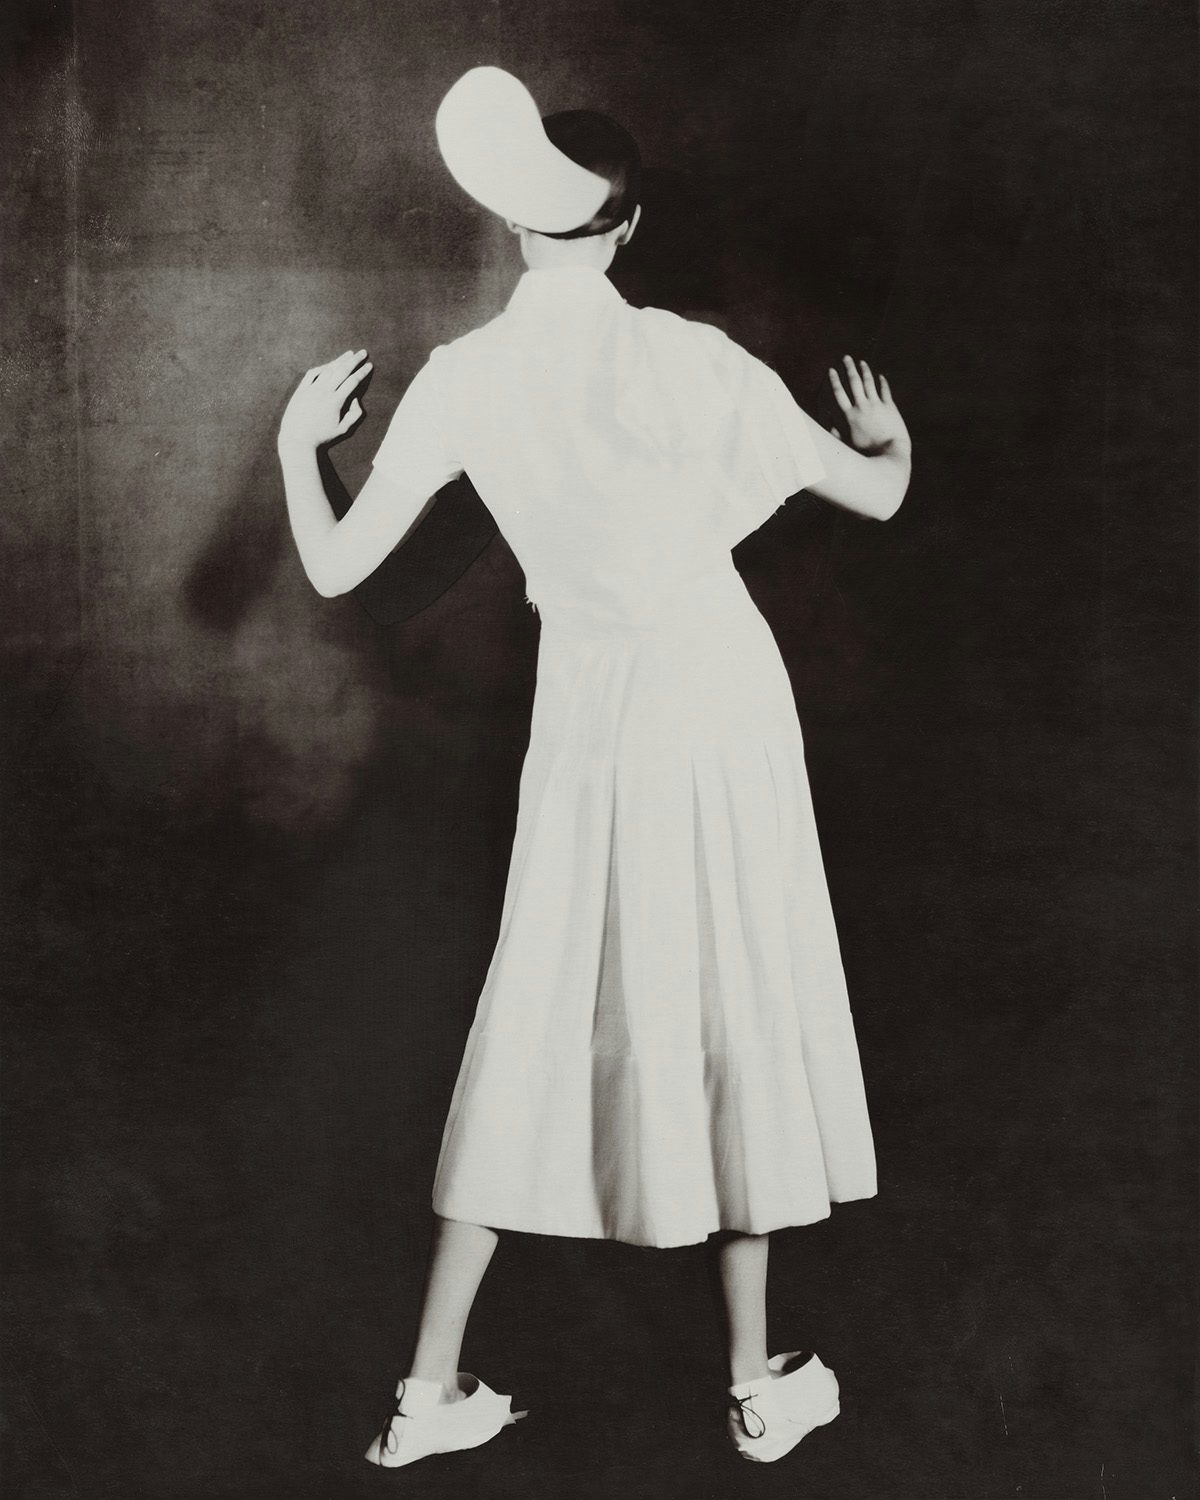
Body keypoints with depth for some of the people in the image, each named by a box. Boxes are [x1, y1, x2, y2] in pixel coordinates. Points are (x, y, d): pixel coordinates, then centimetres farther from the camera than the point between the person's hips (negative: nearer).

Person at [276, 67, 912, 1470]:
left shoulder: (461, 381, -8)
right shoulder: (692, 363, -14)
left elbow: (336, 566, -3)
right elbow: (873, 495, -4)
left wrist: (297, 441, 15)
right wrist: (892, 438, 20)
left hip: (584, 710, 2)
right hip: (720, 696, -2)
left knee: (542, 1019, 11)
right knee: (735, 1015, 9)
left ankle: (430, 1387, 17)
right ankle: (758, 1385, 22)